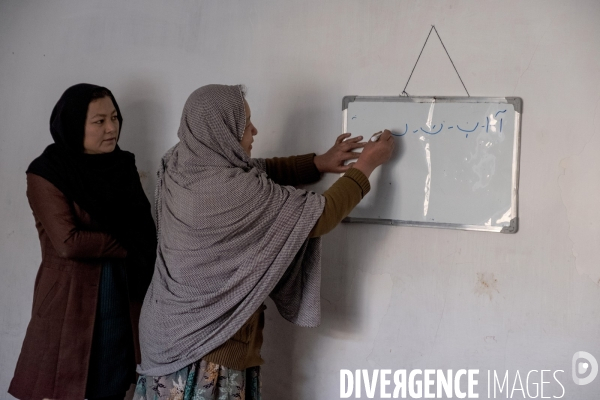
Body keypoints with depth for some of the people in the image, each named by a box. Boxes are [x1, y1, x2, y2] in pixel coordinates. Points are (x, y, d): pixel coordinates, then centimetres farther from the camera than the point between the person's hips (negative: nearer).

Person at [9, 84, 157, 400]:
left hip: (123, 302, 5)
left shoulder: (122, 165, 6)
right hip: (72, 304, -4)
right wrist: (126, 245, -9)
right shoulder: (47, 174, -10)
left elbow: (144, 229, 9)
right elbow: (68, 242, -19)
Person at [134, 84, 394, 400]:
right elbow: (319, 216, -19)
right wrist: (366, 166, -7)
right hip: (208, 345, -8)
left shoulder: (178, 166, -4)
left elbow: (259, 172, 10)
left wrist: (318, 163, 8)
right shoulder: (237, 191, -28)